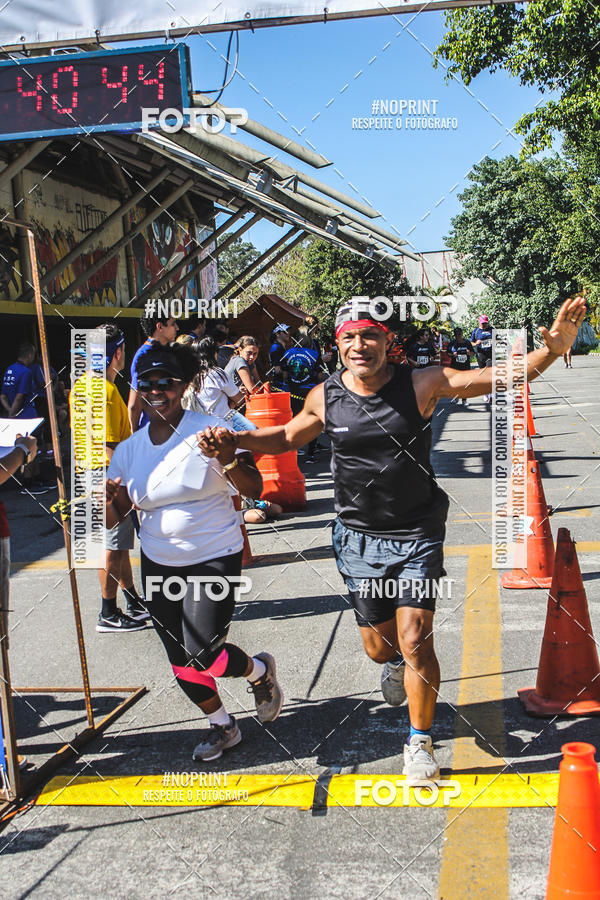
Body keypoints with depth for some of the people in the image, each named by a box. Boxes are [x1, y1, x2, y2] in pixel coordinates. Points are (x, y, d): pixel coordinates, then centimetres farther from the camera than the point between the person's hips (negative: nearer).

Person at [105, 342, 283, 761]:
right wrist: (103, 500, -20)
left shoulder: (209, 430, -10)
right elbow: (113, 517, 2)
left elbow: (254, 490, -14)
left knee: (202, 654, -15)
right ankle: (223, 725, 35)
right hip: (159, 565, 5)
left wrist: (230, 462, -34)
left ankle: (260, 671, 18)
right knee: (181, 662, 11)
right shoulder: (128, 450, 2)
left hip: (214, 558, -5)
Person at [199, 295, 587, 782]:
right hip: (361, 538, 3)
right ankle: (395, 663, 52)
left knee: (415, 643, -7)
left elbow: (498, 378, -19)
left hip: (418, 534, -2)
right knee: (379, 646, 11)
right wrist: (234, 438, 0)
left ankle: (420, 741, 18)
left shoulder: (422, 383, -13)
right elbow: (287, 437, 14)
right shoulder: (325, 397, -5)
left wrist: (552, 347, -35)